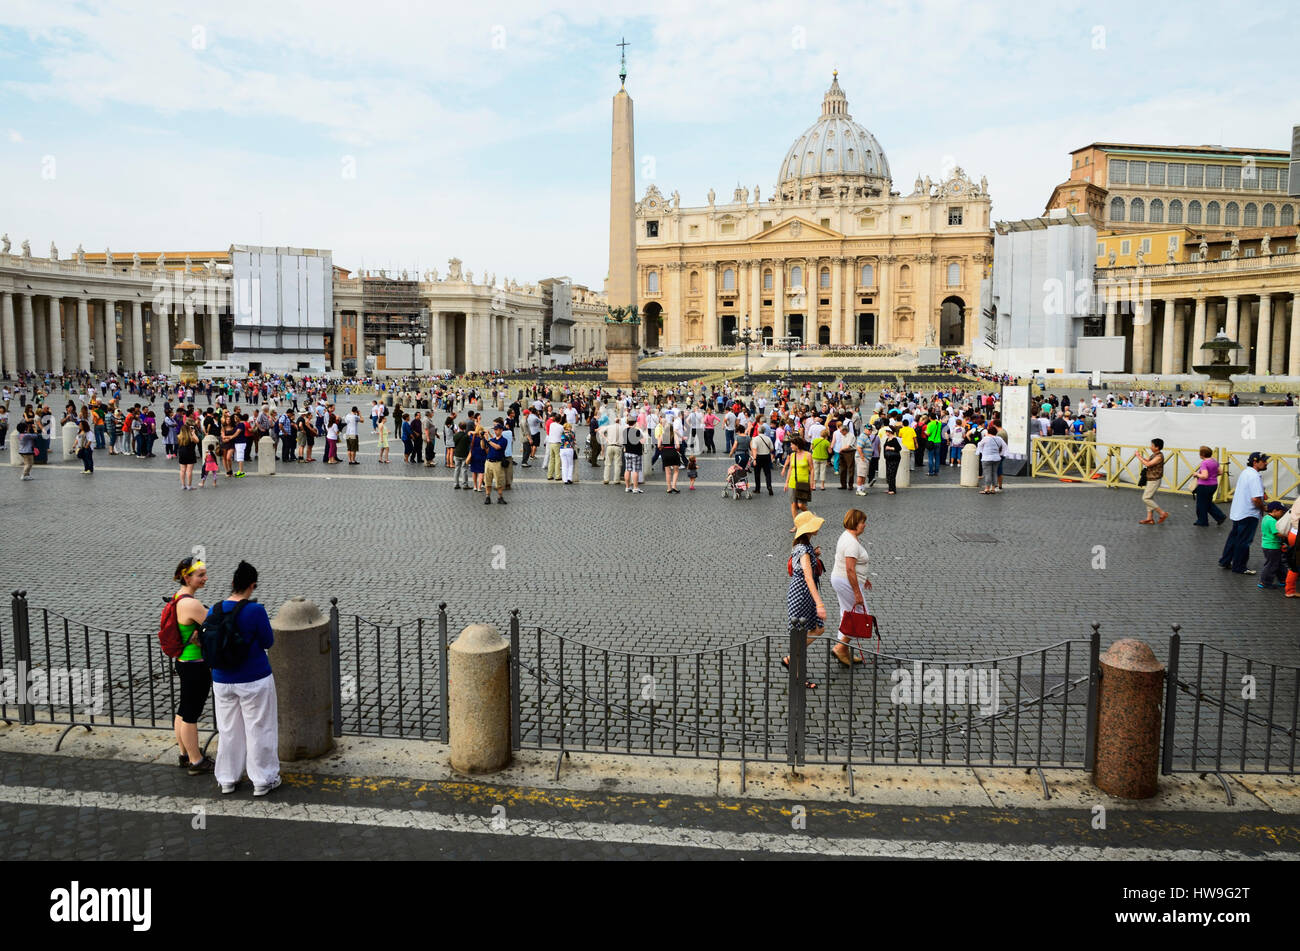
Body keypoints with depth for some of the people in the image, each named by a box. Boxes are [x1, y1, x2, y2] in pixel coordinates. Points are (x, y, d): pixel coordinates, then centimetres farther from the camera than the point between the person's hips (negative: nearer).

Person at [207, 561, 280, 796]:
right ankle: (262, 780, 19)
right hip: (254, 680, -4)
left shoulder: (214, 611, -4)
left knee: (228, 730, 18)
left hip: (222, 681, 5)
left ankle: (227, 780, 31)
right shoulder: (255, 610, -19)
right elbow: (268, 642, -10)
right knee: (259, 729, 9)